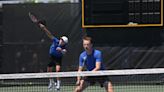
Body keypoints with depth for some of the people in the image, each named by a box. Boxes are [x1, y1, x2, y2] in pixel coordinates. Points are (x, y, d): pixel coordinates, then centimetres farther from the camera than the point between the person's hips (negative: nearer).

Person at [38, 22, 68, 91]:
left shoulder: (63, 47, -27)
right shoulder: (55, 41, -22)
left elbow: (64, 52, -48)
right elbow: (49, 35, -28)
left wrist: (61, 50, -68)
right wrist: (44, 28, -38)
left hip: (58, 58, -3)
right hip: (51, 57, 3)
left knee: (58, 69, -24)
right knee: (49, 70, 9)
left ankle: (58, 83, -11)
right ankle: (51, 82, 32)